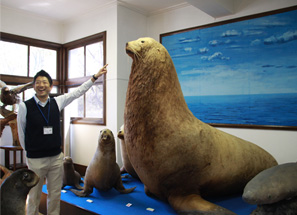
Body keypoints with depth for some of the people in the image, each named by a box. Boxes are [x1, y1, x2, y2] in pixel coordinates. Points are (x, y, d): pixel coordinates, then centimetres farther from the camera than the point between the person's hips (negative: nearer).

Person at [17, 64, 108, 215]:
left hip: (56, 158, 3)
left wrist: (95, 77, 6)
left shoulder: (57, 102, 1)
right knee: (34, 197, 9)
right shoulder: (25, 106, -7)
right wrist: (30, 151, 9)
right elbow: (21, 133, 2)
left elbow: (78, 92, 6)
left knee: (55, 195, 14)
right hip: (35, 159, -3)